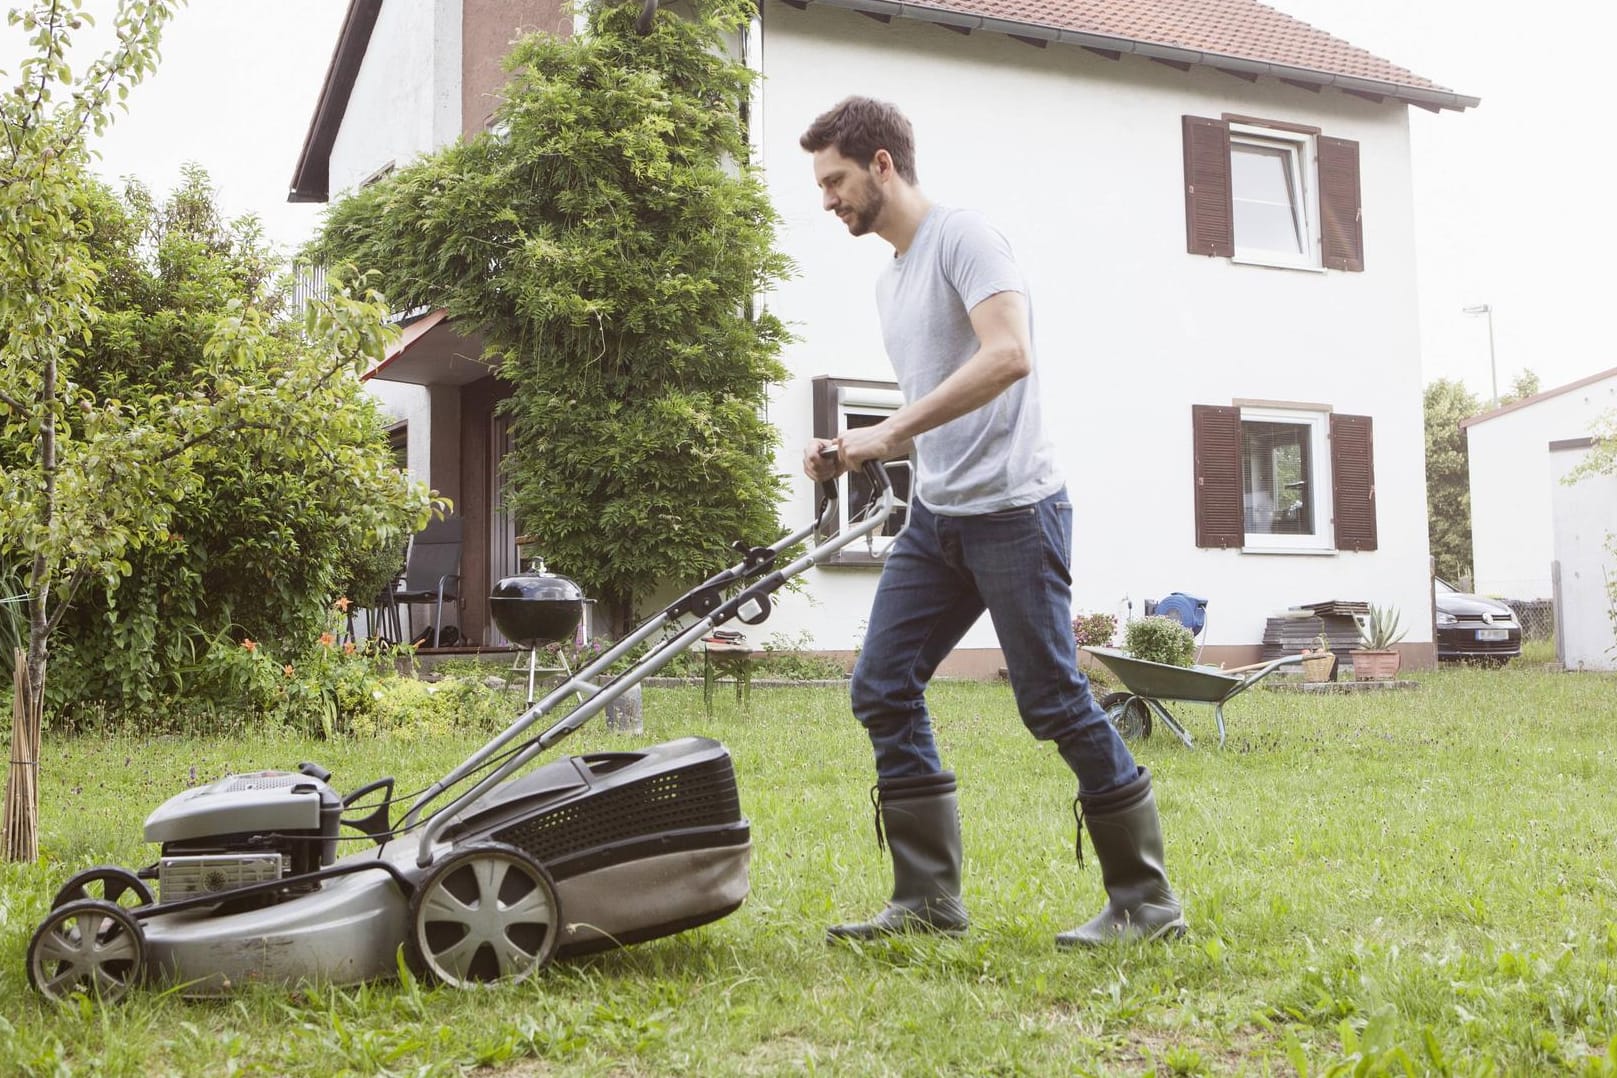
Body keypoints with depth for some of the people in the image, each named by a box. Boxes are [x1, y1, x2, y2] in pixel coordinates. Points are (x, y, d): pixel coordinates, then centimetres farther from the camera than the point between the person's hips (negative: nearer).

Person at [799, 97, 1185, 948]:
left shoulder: (962, 238, -7)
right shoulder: (892, 279, 20)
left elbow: (1008, 354, -24)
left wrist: (890, 431, -23)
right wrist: (854, 450, 10)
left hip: (1011, 509, -9)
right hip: (936, 517, 9)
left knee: (1054, 702, -6)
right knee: (882, 687, 2)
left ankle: (1147, 901, 7)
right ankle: (928, 900, 8)